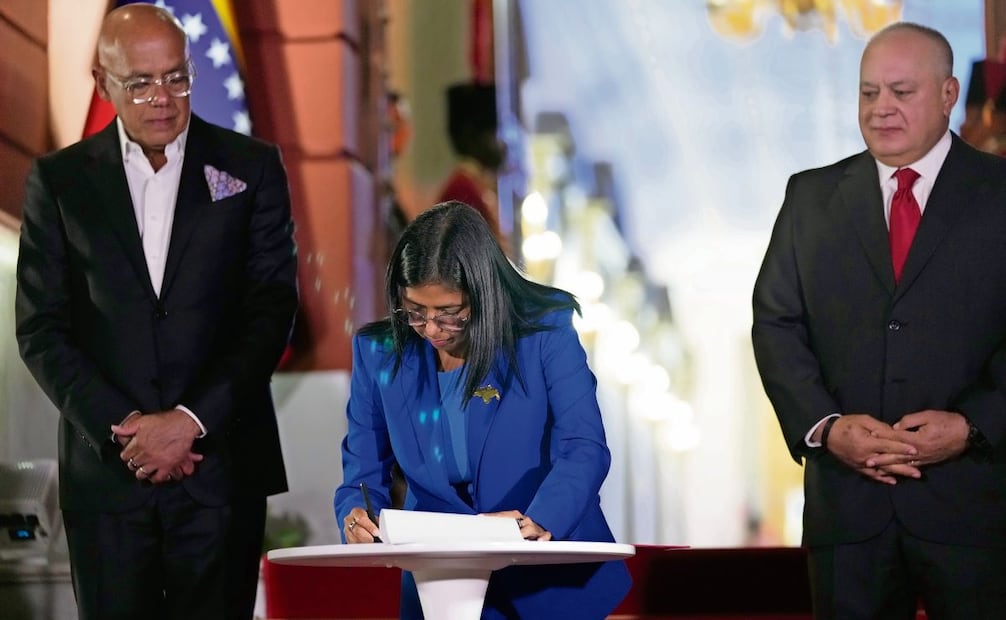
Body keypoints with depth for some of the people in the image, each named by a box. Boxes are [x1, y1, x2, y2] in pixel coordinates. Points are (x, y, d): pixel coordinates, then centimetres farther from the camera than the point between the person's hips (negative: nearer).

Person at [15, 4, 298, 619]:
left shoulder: (251, 167, 5)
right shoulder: (60, 179, 6)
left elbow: (273, 309, -1)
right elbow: (41, 329, 3)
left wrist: (191, 421, -10)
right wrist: (121, 428, -9)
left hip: (221, 465, 0)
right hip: (107, 471, 1)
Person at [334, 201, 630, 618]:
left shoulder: (546, 331, -3)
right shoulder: (378, 352, 5)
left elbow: (585, 450, -12)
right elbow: (362, 477, 7)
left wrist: (539, 523, -31)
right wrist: (357, 517, -17)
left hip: (555, 582, -2)